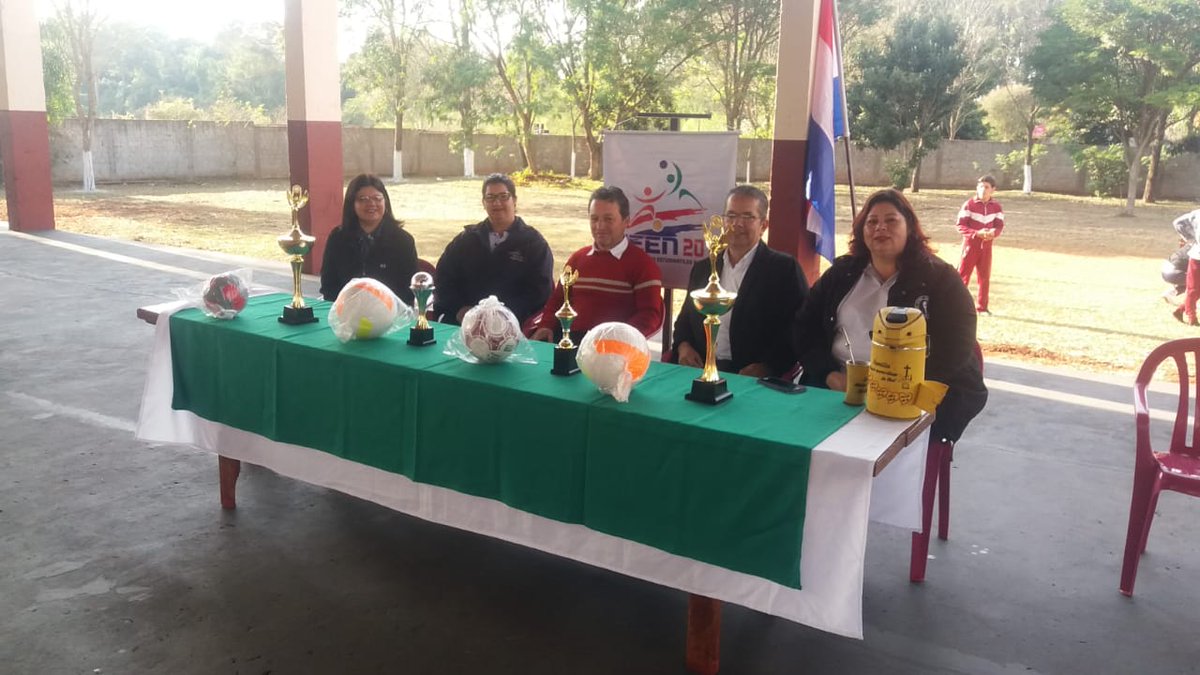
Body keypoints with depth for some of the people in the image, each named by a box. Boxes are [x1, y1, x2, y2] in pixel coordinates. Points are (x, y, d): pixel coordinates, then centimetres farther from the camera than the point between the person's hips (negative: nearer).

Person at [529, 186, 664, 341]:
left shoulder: (642, 263, 3)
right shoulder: (577, 258, 22)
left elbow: (650, 315, -5)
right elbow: (557, 299, 25)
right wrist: (545, 326, 4)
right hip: (568, 339, 4)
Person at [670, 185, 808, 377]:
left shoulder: (783, 269, 1)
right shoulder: (703, 268, 16)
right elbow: (685, 320, 22)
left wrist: (766, 367, -16)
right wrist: (683, 346, 1)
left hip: (754, 380, -3)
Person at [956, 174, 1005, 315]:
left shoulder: (996, 206, 4)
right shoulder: (969, 204, -8)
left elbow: (1000, 226, 3)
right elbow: (961, 226, -12)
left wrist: (993, 233, -21)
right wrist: (977, 233, -25)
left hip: (986, 246, 4)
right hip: (970, 245, -4)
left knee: (985, 277, 9)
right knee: (963, 275, -4)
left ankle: (981, 307, 18)